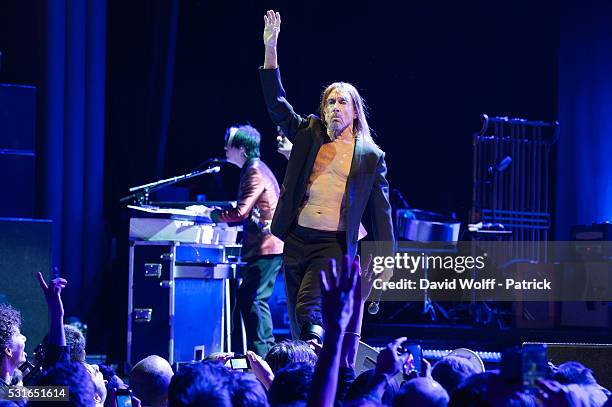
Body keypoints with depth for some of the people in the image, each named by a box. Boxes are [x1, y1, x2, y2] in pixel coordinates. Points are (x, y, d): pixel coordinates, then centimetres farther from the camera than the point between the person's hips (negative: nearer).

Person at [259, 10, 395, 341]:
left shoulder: (371, 155, 4)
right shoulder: (308, 135, 11)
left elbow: (380, 211, 5)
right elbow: (276, 103, 3)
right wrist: (270, 49, -7)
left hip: (334, 245, -4)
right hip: (296, 239, 4)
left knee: (309, 311, -24)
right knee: (297, 324, 7)